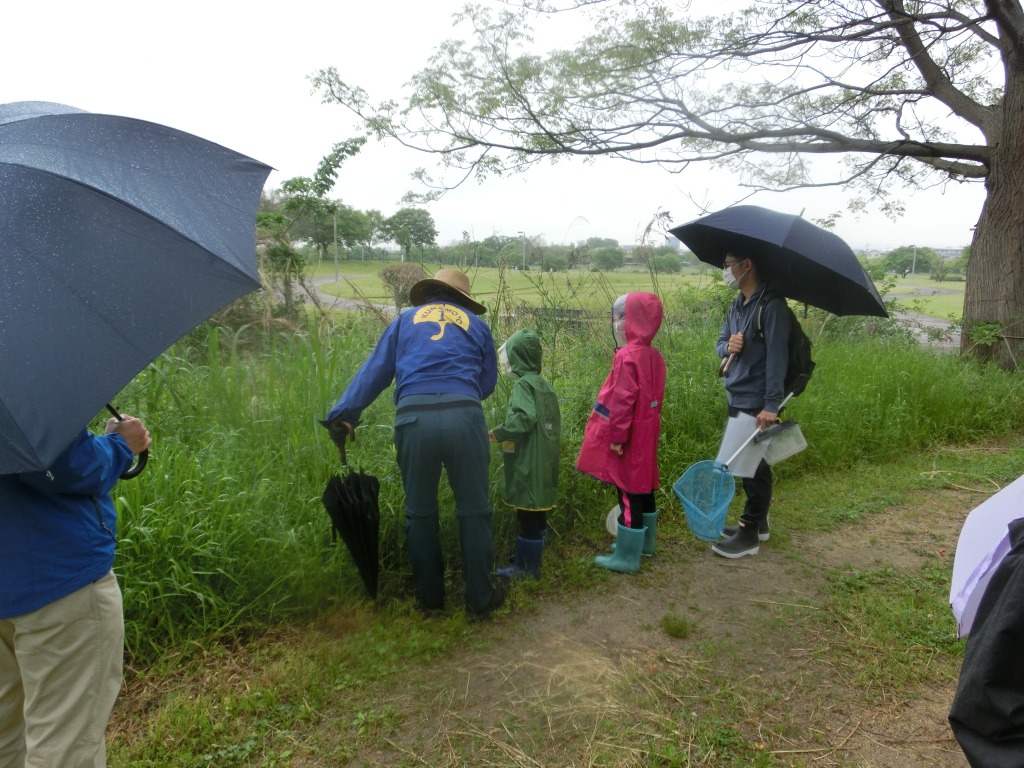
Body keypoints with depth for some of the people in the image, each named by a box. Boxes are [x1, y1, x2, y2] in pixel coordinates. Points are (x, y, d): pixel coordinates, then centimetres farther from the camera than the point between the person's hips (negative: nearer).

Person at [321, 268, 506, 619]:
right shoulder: (476, 324, 21)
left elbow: (373, 371, 16)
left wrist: (343, 413, 14)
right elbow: (488, 382, 23)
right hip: (464, 416, -1)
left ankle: (429, 597, 28)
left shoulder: (406, 319, 23)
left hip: (413, 419, 1)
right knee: (474, 511, 11)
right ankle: (480, 598, 20)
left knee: (420, 512, 16)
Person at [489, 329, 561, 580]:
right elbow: (555, 423, 17)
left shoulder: (523, 384, -13)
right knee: (536, 515, 16)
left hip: (528, 465, -9)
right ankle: (528, 562, 28)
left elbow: (524, 418, -27)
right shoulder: (545, 385, 13)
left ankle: (528, 568, 9)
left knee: (527, 517, 0)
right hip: (543, 464, 9)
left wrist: (497, 433, -14)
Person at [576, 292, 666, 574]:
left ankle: (627, 556, 8)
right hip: (646, 433, 9)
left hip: (629, 437, -9)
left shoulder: (627, 357, -22)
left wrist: (617, 437, -17)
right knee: (643, 486, 19)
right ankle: (644, 542, 34)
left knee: (628, 492, -1)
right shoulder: (654, 355, 6)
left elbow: (622, 401, -22)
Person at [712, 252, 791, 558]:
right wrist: (729, 346, -8)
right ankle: (758, 522, 32)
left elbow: (777, 356, -20)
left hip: (757, 401, -8)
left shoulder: (772, 304, -15)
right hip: (737, 397, 8)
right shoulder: (736, 305, 11)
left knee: (754, 466, 1)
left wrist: (772, 405, -23)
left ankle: (750, 534, 13)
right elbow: (721, 343, 17)